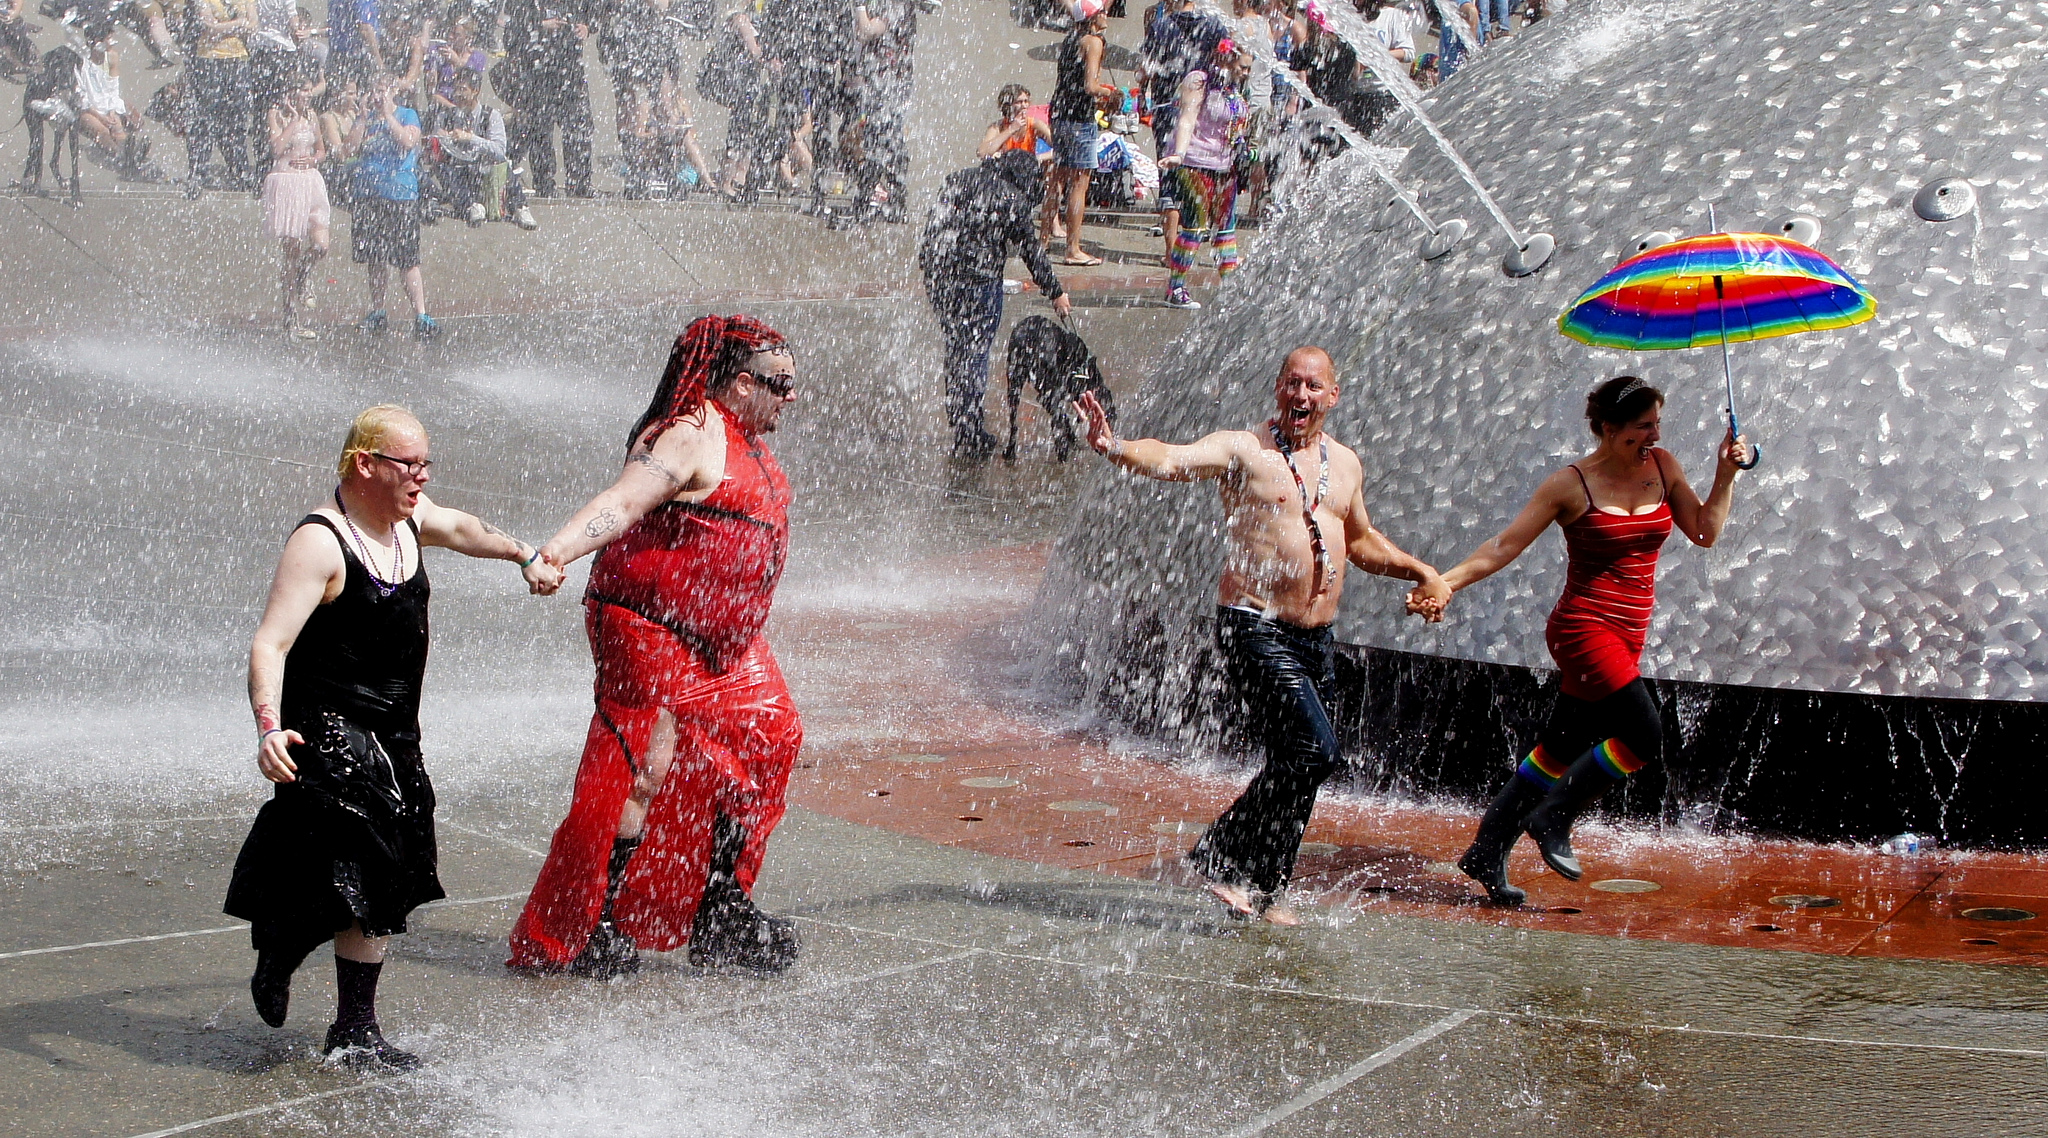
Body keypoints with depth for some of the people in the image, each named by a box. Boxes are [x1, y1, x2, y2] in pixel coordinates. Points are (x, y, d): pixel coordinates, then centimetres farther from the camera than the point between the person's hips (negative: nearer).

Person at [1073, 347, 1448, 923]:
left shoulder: (1345, 463, 15)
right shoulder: (1242, 449, -6)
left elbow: (1362, 541, 31)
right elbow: (1173, 460, -24)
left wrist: (1423, 573, 23)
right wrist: (1113, 446, -43)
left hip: (1315, 639, 7)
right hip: (1256, 629, -7)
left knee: (1294, 764, 9)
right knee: (1315, 750, -18)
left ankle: (1265, 889, 24)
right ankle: (1222, 857, -5)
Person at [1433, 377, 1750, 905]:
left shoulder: (1662, 467, 7)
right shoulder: (1572, 485, -10)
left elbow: (1704, 532, 8)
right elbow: (1505, 546, -9)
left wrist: (1725, 474, -3)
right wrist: (1445, 583, -17)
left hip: (1625, 636, 7)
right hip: (1583, 628, -6)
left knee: (1559, 751, 10)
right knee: (1644, 733, -20)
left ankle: (1486, 855, 19)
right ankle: (1553, 821, -3)